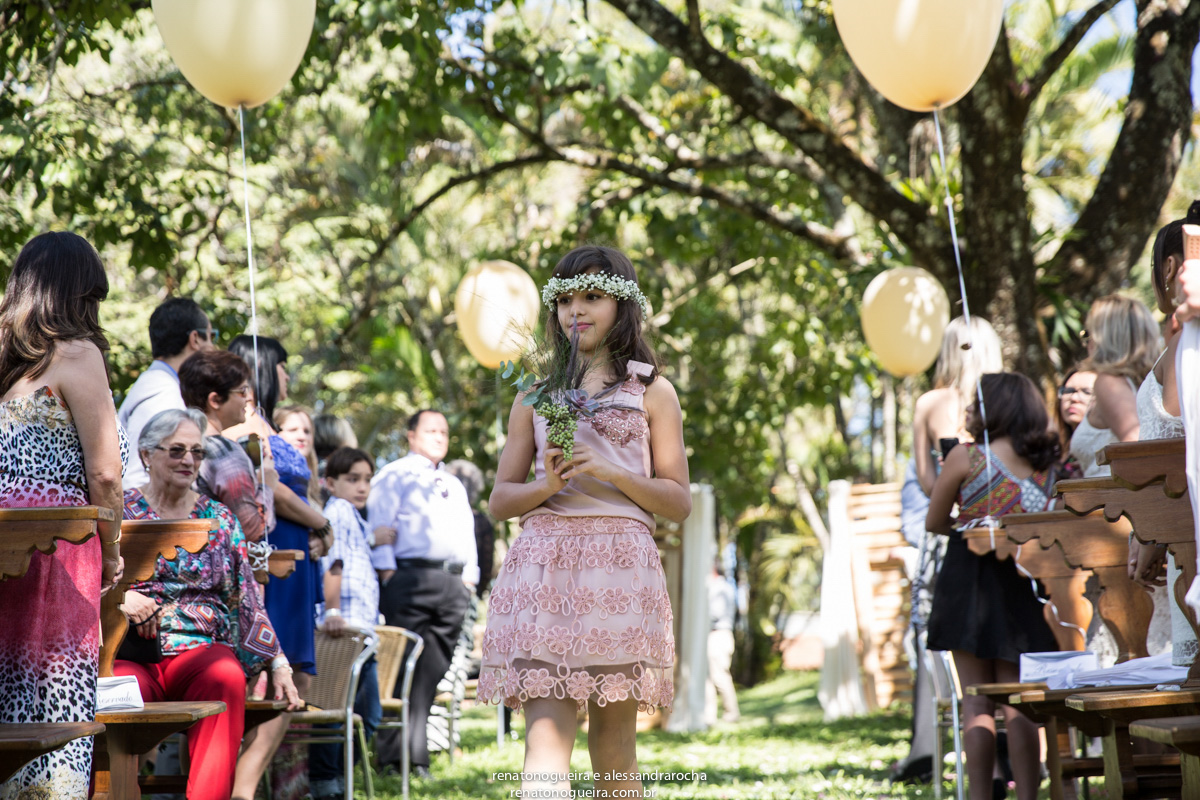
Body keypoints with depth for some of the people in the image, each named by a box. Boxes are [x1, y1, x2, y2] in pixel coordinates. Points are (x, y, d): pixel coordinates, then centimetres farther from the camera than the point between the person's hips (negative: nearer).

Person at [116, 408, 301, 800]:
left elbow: (247, 602, 17)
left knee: (226, 678, -36)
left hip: (199, 648, 2)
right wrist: (120, 596, -16)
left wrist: (278, 665, 6)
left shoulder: (220, 520, 20)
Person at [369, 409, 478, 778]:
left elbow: (468, 534, 27)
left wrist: (469, 578, 14)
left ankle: (417, 752, 4)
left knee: (433, 670, 2)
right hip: (411, 578, -6)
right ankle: (394, 755, -10)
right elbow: (379, 525, -3)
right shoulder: (393, 476, 6)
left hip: (453, 584, 7)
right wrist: (387, 574, -12)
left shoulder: (454, 486, 28)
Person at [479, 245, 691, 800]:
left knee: (614, 747, 2)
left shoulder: (651, 390, 12)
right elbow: (500, 500, 15)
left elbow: (678, 503, 8)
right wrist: (548, 484, -6)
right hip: (543, 562, 1)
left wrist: (611, 473, -7)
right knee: (546, 733, -13)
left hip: (620, 565, -1)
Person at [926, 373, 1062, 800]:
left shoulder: (966, 456, -8)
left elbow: (934, 522, 1)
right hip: (1025, 584, 4)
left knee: (976, 702, 1)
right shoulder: (1048, 459, 4)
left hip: (971, 580, -4)